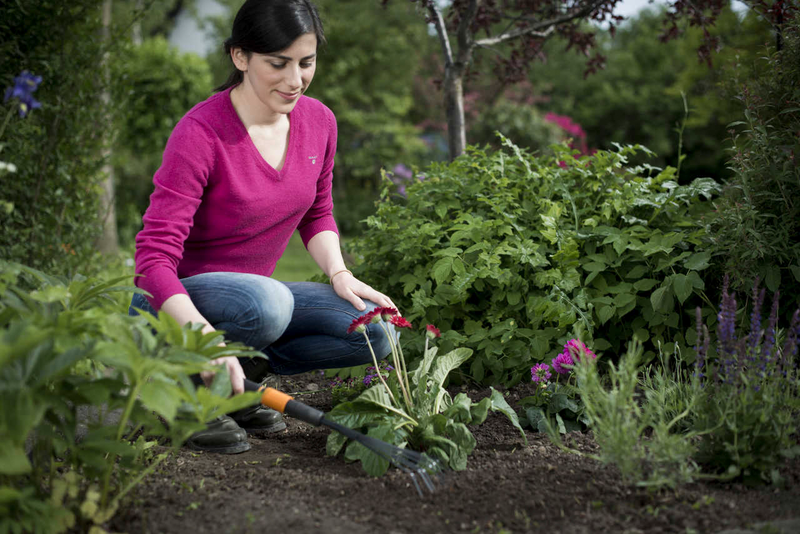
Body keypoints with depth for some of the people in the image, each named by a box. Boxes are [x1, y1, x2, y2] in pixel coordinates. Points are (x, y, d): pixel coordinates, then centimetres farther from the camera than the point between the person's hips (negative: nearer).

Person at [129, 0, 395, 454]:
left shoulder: (319, 121, -2)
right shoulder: (201, 134, -22)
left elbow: (317, 214, 15)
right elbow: (154, 258, -26)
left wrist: (340, 274, -5)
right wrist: (208, 341, -40)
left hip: (254, 294, 7)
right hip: (176, 301, -6)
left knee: (375, 330, -14)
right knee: (267, 302, -38)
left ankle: (243, 373, 2)